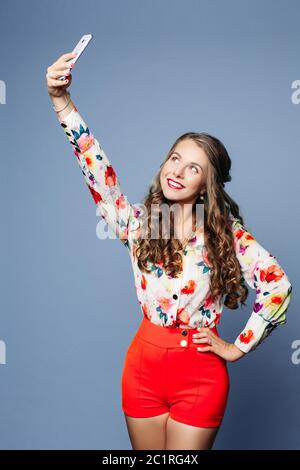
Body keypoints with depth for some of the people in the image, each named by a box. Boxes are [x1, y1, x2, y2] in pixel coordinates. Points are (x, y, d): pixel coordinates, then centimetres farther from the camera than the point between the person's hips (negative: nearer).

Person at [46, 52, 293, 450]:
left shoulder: (227, 234, -7)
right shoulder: (139, 222, -2)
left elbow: (278, 286, -12)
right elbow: (97, 169, -14)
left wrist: (238, 347, -9)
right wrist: (62, 102, -25)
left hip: (200, 375, -2)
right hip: (143, 364, 3)